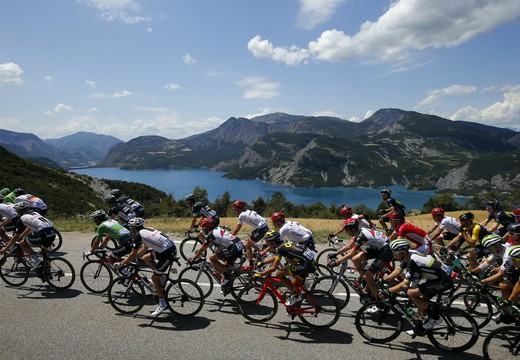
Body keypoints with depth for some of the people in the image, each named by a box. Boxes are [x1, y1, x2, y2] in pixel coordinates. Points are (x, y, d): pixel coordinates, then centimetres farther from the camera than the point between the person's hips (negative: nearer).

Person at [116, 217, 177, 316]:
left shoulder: (139, 235, -6)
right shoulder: (147, 230, 18)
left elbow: (133, 255, -4)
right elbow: (144, 248, 29)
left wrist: (120, 264, 8)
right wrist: (131, 257, 33)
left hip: (168, 253, -9)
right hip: (171, 247, 9)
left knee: (154, 278, 4)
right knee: (145, 258, 20)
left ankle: (162, 303, 12)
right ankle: (162, 277, 23)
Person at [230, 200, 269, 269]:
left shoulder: (242, 215, -10)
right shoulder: (247, 212, 16)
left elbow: (237, 229, -6)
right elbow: (236, 227, 23)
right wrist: (229, 234, 24)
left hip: (262, 228, -9)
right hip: (264, 226, 9)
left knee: (247, 244, 1)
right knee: (248, 240, 19)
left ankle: (251, 265, 7)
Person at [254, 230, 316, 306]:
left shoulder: (280, 248, -15)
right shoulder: (284, 244, 12)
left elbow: (273, 268, -18)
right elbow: (276, 257, 29)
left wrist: (259, 274, -9)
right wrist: (262, 263, 28)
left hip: (306, 264, -10)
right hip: (311, 262, 10)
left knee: (279, 273, -8)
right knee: (294, 285, 20)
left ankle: (294, 294, 0)